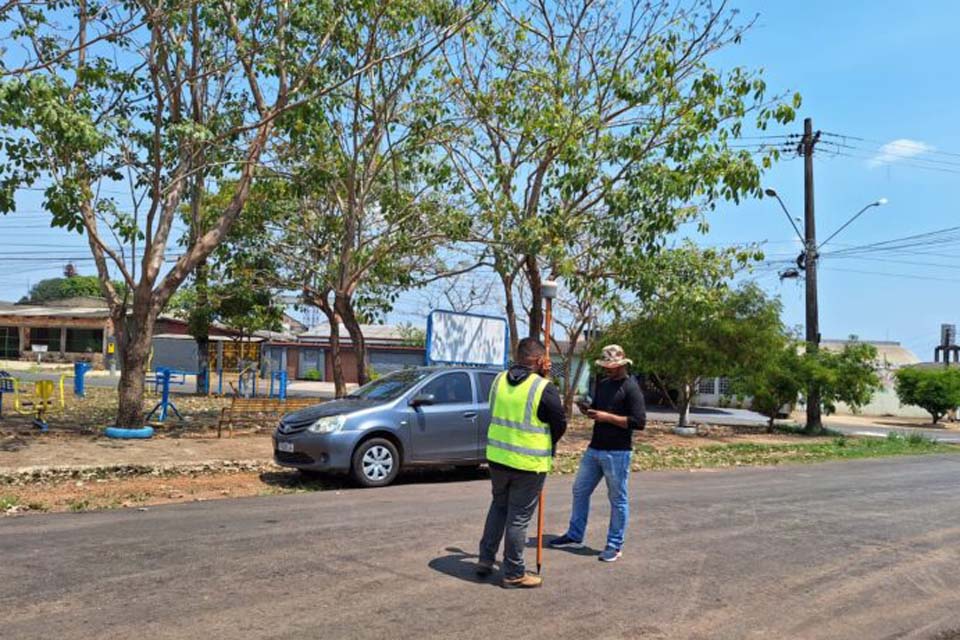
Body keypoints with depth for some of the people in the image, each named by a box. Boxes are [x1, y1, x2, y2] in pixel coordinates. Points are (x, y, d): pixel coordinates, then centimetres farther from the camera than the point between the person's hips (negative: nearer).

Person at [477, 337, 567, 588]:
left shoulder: (499, 380, 1)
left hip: (497, 457, 6)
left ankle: (485, 560, 29)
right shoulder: (544, 389, -16)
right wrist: (548, 446, 15)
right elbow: (560, 425, -7)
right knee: (518, 517, 4)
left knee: (498, 507, 24)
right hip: (528, 464, -6)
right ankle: (513, 574, 15)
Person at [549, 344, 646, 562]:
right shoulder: (602, 384, 12)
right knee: (580, 491, 13)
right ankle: (574, 536, 26)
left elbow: (639, 421, -19)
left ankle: (615, 545, 14)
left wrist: (607, 417, -19)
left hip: (617, 452, -8)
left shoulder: (631, 388, -11)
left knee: (618, 499, 3)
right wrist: (588, 410, 2)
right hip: (594, 448, 8)